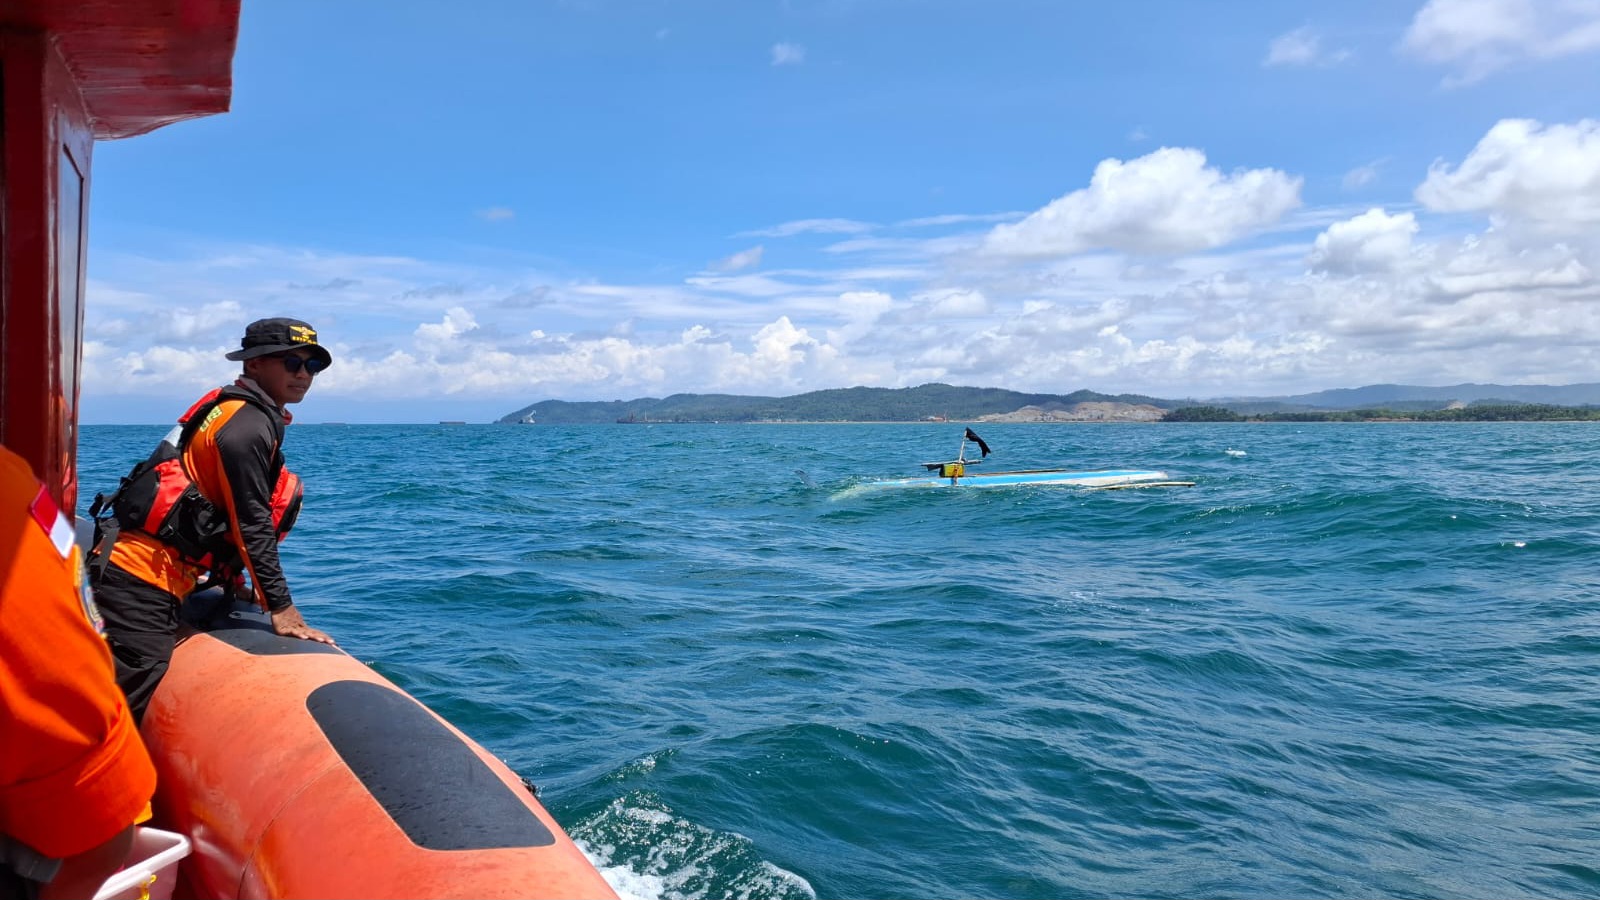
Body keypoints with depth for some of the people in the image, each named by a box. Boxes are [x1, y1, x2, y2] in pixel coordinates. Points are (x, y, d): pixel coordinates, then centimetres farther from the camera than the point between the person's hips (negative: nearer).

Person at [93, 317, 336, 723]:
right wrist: (281, 608, -15)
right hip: (143, 582, -10)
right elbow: (251, 523, -16)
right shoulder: (247, 425, -13)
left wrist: (233, 581, 23)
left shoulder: (236, 411, 18)